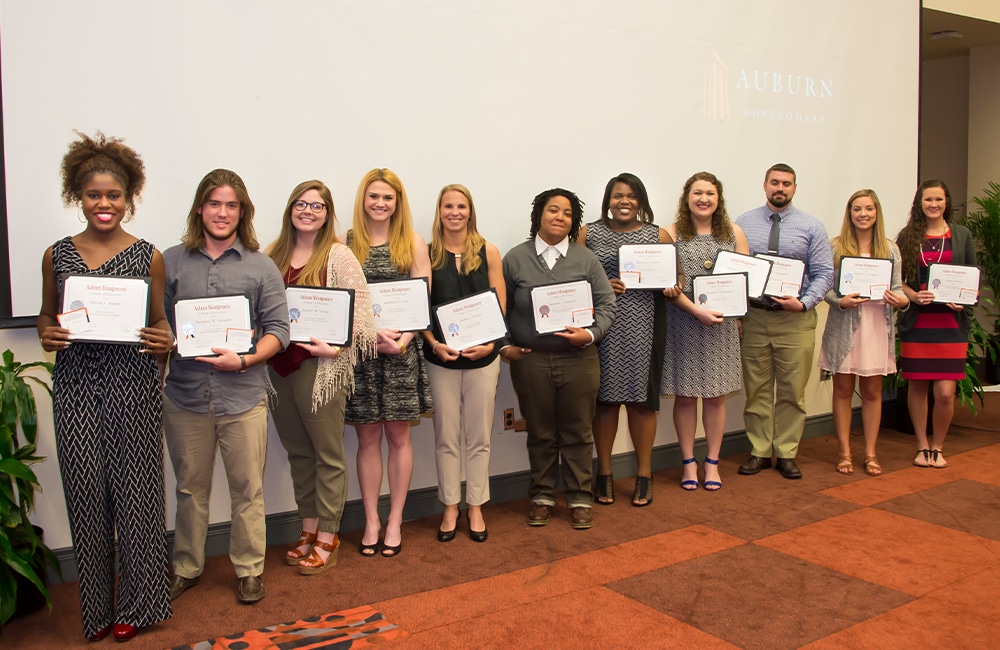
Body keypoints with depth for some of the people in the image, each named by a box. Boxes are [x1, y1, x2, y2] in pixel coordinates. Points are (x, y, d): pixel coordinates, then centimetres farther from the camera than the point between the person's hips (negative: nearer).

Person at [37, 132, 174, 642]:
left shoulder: (148, 256, 2)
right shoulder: (56, 255, 7)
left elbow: (160, 323, 7)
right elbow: (47, 317, 17)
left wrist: (164, 343, -15)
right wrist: (47, 336, -5)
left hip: (132, 385, -2)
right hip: (75, 388, 2)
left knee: (135, 489, 2)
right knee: (85, 491, 5)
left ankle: (135, 605, 19)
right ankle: (96, 605, 22)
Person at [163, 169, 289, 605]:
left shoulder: (261, 267, 3)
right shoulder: (171, 262, 6)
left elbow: (278, 329, -1)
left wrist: (244, 360, -15)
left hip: (243, 395, -1)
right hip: (184, 395, 1)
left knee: (247, 489, 7)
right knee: (190, 487, 14)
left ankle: (249, 569, 23)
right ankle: (186, 567, 31)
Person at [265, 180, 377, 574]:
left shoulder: (338, 256, -4)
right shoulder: (274, 255, 11)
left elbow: (359, 308, -9)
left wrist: (336, 345, -21)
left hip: (320, 366, -5)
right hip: (278, 365, 5)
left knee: (327, 453, 3)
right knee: (297, 451, 14)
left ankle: (327, 538, 13)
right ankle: (309, 529, 27)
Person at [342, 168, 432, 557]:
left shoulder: (412, 243, 5)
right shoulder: (345, 244, 4)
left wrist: (403, 339, -15)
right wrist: (374, 331, -16)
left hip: (401, 351, 0)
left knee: (398, 436, 7)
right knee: (367, 438, 7)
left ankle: (395, 521, 18)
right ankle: (371, 521, 19)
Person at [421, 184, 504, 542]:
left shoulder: (488, 252, 2)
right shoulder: (427, 254, 1)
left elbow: (500, 304, 0)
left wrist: (490, 343, -13)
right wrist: (434, 344, -14)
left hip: (482, 356, 0)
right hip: (441, 357, 0)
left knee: (479, 436, 8)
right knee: (446, 437, 9)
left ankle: (475, 507, 21)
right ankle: (450, 508, 21)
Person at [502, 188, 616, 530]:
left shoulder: (586, 259, 5)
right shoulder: (515, 258, 4)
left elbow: (606, 305, 2)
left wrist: (591, 334, -13)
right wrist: (503, 345, -1)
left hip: (579, 360, 0)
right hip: (530, 361, 0)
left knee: (578, 433, 8)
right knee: (540, 433, 10)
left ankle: (580, 498, 21)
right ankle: (542, 496, 25)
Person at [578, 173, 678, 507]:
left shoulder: (659, 235, 10)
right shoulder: (588, 234, 7)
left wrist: (673, 288, -9)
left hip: (643, 326, 1)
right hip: (602, 326, 0)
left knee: (641, 397, 2)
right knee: (605, 396, 2)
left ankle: (644, 474, 16)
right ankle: (604, 473, 16)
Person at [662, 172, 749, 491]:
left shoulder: (734, 233, 8)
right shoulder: (672, 233, -1)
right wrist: (696, 310, -17)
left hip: (722, 324, 2)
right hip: (683, 323, -2)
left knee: (716, 395, 7)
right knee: (685, 395, 5)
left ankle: (712, 462, 21)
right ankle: (689, 462, 19)